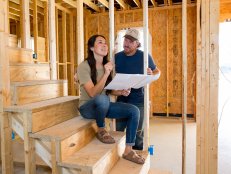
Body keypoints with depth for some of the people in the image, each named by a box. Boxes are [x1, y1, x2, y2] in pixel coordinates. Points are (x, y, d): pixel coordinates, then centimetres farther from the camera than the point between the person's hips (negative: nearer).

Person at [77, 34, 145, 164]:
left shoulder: (107, 65, 5)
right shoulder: (84, 66, -15)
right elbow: (93, 94, -24)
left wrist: (121, 92, -8)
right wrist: (106, 74, -31)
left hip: (104, 106, 7)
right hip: (88, 107, -6)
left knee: (134, 111, -13)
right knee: (101, 99, -41)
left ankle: (128, 151, -6)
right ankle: (101, 131, -13)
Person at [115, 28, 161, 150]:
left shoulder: (144, 56, -2)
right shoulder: (117, 57, 4)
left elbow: (158, 71, 9)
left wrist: (151, 74, -14)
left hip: (138, 100, -3)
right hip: (120, 99, 3)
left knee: (137, 133, 5)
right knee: (118, 131, 10)